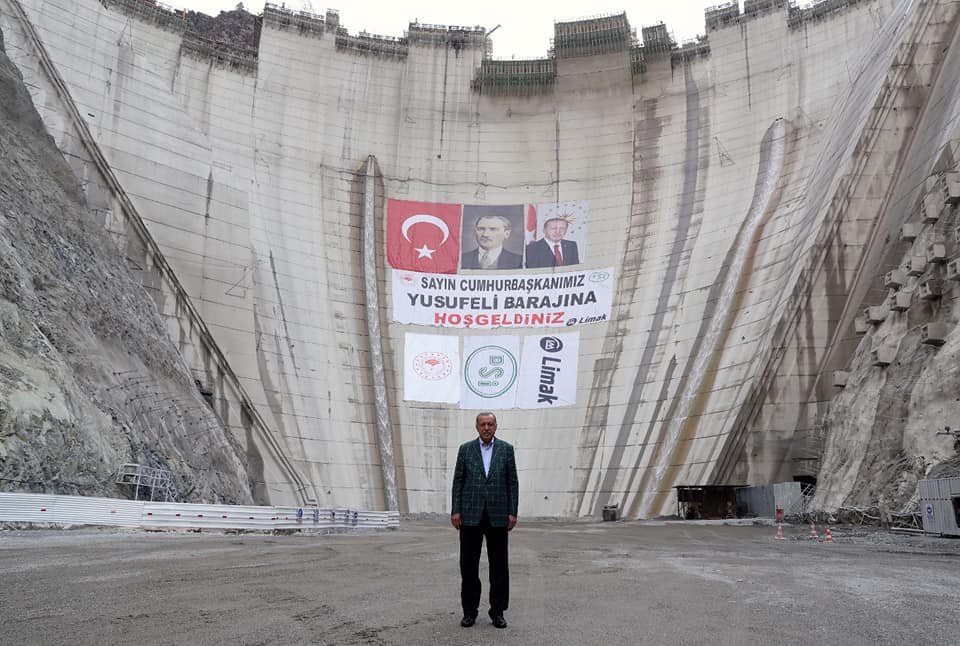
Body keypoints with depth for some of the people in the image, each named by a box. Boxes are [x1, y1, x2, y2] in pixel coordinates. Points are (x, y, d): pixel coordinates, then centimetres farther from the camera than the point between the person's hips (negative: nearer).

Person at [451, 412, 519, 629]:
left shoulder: (506, 449, 4)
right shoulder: (466, 449, 4)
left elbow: (512, 482, 3)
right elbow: (458, 481, 3)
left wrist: (513, 512, -3)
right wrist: (455, 510, -3)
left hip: (497, 515, 0)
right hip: (471, 514, 0)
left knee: (499, 565, 4)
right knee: (468, 564, 4)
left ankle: (497, 611, 15)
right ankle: (469, 611, 16)